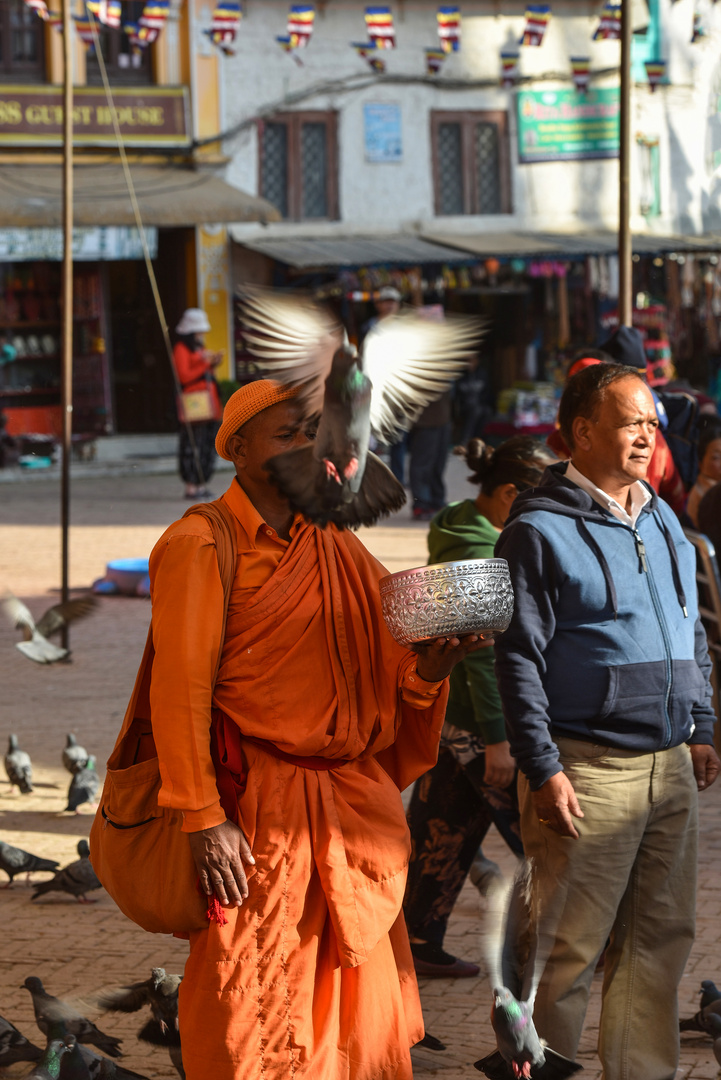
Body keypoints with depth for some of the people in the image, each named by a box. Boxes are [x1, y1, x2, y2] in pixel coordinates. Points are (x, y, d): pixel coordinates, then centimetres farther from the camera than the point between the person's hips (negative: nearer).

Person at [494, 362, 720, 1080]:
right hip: (588, 771, -7)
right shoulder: (540, 530, -8)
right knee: (570, 946, -4)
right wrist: (542, 769, -15)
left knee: (662, 938, 10)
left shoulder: (662, 521, 15)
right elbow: (518, 659, -11)